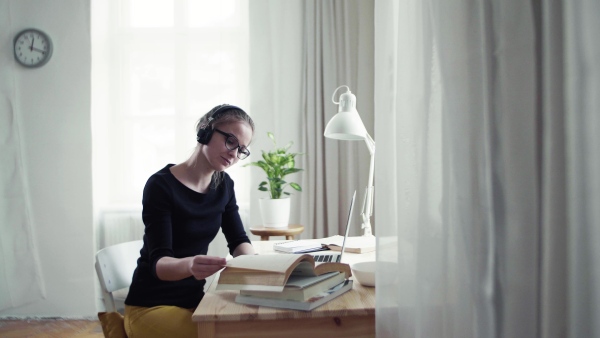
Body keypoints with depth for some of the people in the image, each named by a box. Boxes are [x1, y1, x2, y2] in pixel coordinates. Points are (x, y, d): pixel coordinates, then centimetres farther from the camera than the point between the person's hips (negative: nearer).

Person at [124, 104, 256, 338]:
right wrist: (190, 265, -46)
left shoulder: (224, 185, 2)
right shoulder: (161, 186, -18)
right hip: (151, 307, -6)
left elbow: (239, 241, 6)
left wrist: (251, 260, -17)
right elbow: (158, 262, -24)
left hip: (193, 300, 6)